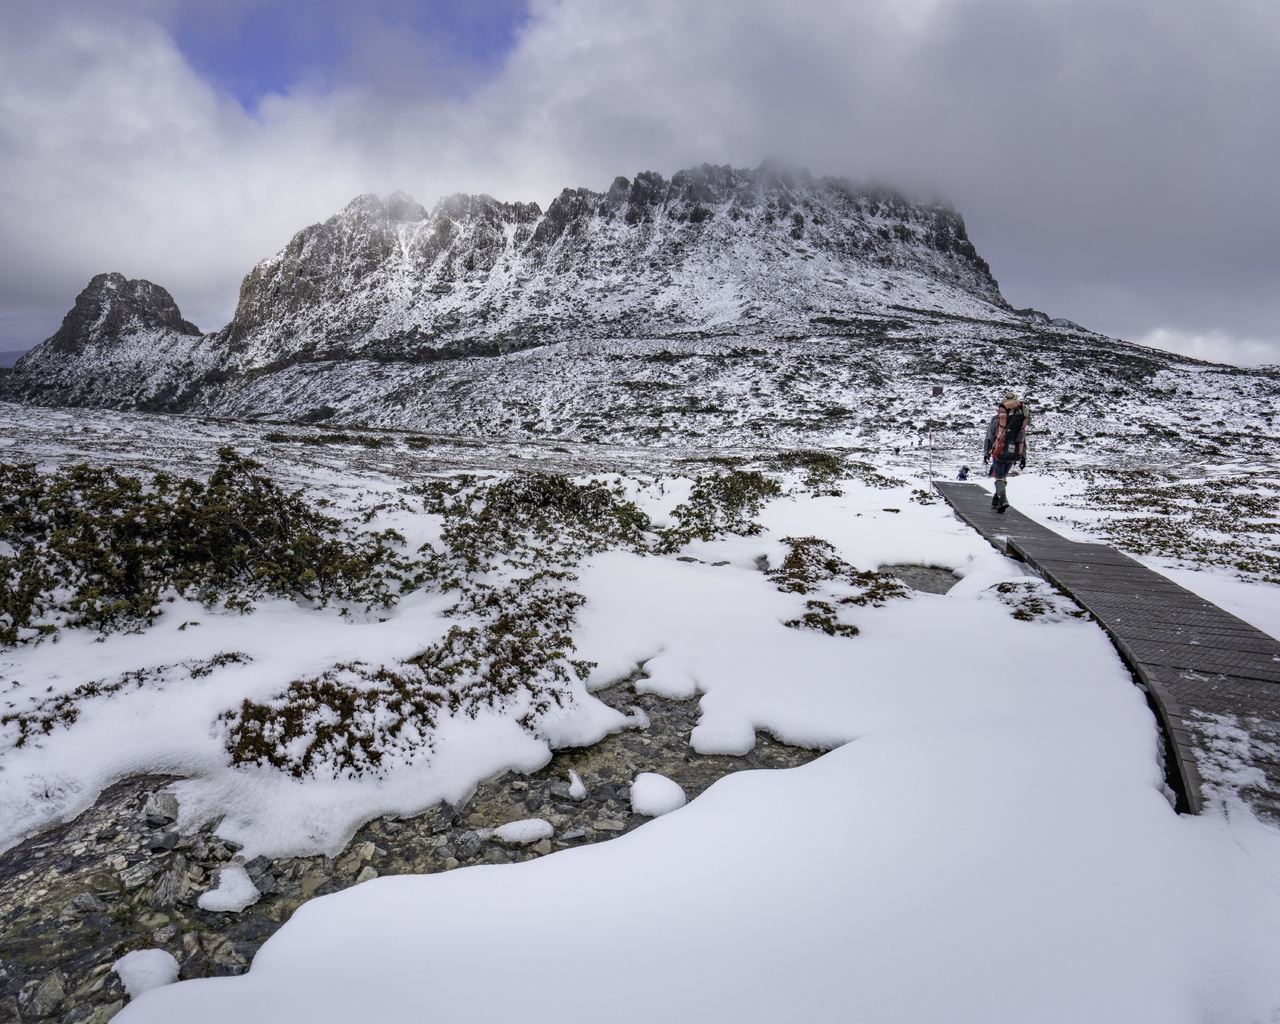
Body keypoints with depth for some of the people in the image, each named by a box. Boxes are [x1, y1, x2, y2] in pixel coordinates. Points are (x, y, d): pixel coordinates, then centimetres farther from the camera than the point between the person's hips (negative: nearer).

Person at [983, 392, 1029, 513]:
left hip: (999, 453, -3)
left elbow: (989, 438, 0)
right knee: (1003, 476, 20)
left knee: (999, 478, 4)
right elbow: (1023, 440, 9)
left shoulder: (996, 419, -3)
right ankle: (996, 500, 24)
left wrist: (986, 453, 8)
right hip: (1013, 454, 3)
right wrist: (1023, 456, 14)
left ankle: (1003, 500, -16)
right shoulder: (1021, 419, 6)